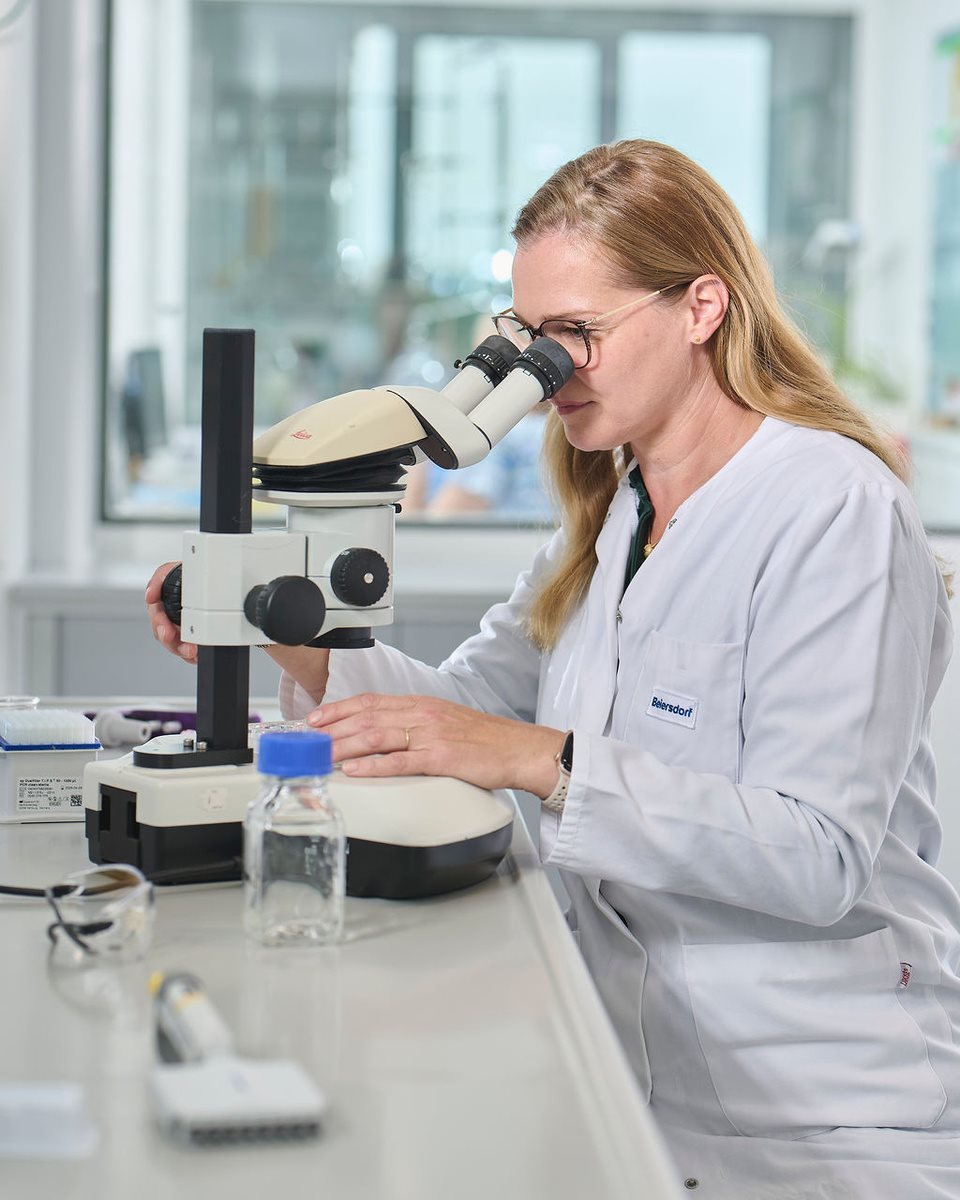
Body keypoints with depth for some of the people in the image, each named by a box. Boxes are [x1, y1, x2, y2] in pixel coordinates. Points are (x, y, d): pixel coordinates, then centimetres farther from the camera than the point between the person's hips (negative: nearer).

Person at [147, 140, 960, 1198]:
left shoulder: (836, 512, -14)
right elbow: (477, 700, 10)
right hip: (635, 1074, 7)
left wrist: (547, 763, -30)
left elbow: (819, 855, -22)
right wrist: (290, 642, -5)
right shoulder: (611, 510, 14)